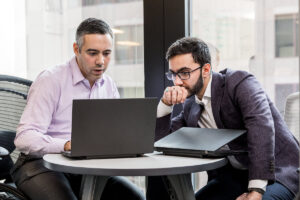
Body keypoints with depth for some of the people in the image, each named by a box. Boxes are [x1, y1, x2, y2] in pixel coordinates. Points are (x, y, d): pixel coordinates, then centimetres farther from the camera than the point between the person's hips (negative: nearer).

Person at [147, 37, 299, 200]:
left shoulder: (239, 83, -11)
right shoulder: (191, 107, 10)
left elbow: (262, 128, -25)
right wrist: (165, 104, -5)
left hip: (275, 173, -5)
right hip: (232, 176, 5)